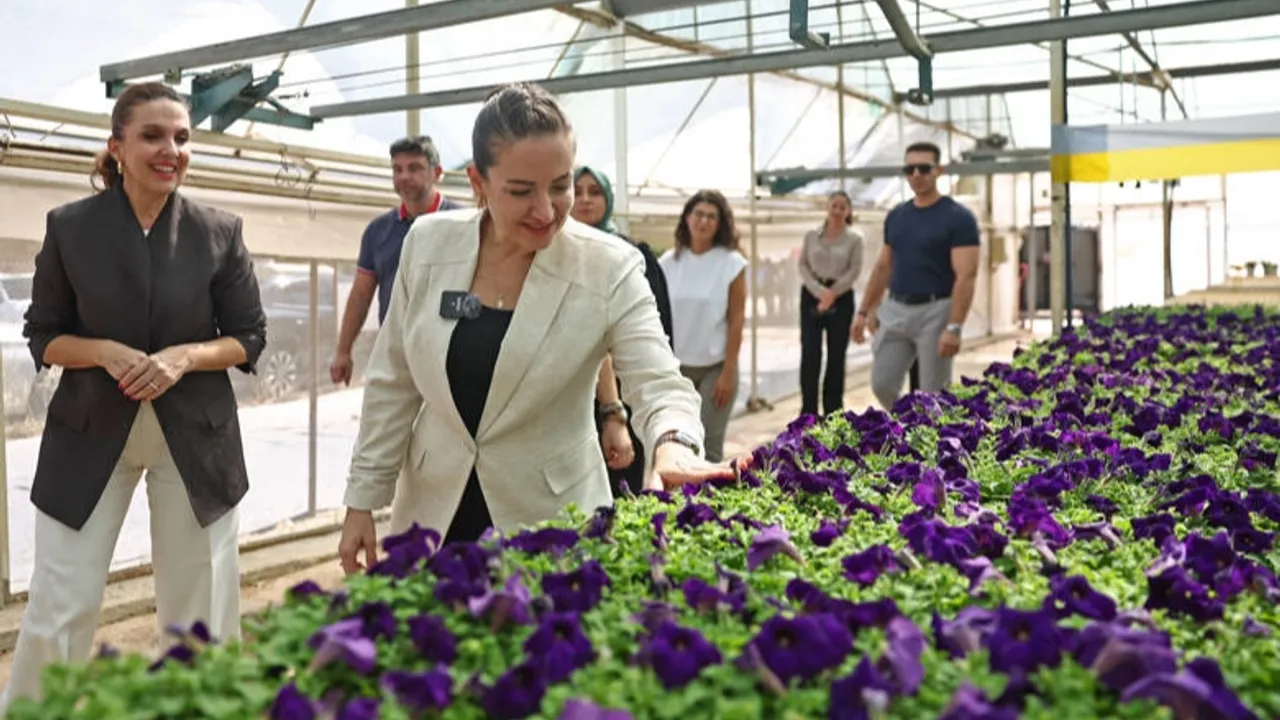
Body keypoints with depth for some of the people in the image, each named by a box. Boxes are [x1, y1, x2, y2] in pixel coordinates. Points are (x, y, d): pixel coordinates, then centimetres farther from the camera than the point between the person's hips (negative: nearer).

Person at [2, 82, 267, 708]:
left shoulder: (220, 231, -3)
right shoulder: (69, 227, -4)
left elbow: (249, 337, 2)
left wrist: (184, 356, -16)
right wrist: (105, 352, -17)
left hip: (196, 435, 1)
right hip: (91, 434, 0)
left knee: (199, 605, 10)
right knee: (58, 607, 2)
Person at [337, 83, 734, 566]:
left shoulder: (611, 269, -14)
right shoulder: (428, 243, -6)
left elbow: (658, 384, -20)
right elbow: (391, 385, 2)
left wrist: (673, 446, -42)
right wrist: (362, 501, 2)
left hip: (550, 523, -2)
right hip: (430, 516, 3)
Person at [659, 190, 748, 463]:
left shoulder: (732, 264, -5)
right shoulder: (668, 262, 1)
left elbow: (736, 321, -5)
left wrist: (728, 373, -9)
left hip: (715, 367, -2)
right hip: (675, 365, 2)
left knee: (709, 447, -1)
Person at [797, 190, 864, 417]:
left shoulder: (855, 238, 0)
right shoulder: (811, 235, 5)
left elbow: (854, 270, -5)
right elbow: (802, 266, 2)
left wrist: (832, 293, -14)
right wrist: (819, 291, -12)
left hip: (841, 298, -1)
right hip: (811, 295, 1)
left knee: (836, 355, 4)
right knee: (810, 353, -6)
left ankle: (833, 409, 15)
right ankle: (808, 410, 1)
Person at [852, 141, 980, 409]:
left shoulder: (958, 218, -10)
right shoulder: (895, 216, 9)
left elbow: (966, 276, -16)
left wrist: (954, 327, -24)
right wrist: (864, 311, 12)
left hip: (935, 312, -6)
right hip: (895, 311, 6)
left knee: (934, 396, 1)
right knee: (882, 385, 3)